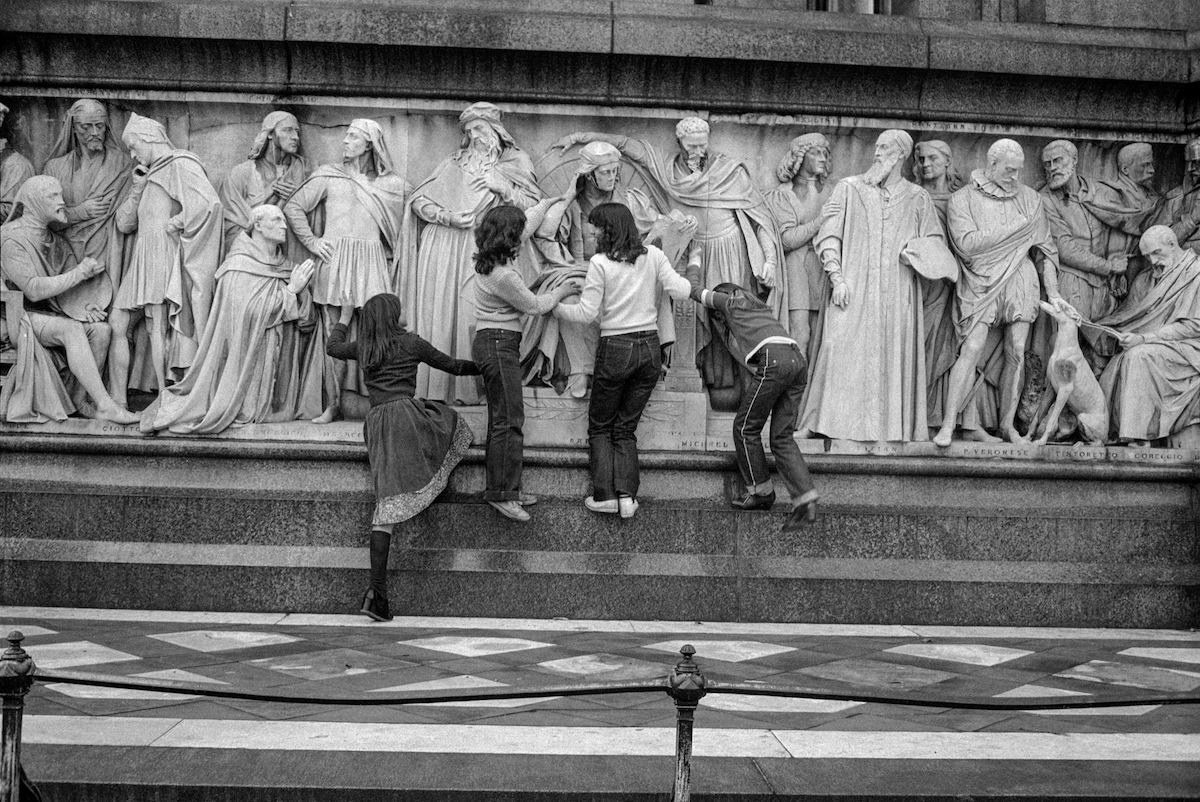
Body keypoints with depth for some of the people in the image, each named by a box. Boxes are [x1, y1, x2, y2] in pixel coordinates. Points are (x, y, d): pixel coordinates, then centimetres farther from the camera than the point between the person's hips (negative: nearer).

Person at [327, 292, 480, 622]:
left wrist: (344, 318, 54)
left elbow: (333, 347, 41)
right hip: (404, 413, -5)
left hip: (375, 423, 5)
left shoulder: (362, 349, 19)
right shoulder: (411, 343, 8)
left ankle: (378, 589, -5)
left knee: (388, 503, 3)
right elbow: (452, 365, 19)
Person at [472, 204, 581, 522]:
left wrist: (546, 204, 38)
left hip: (494, 343, 10)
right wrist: (561, 291, 10)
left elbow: (526, 226, 25)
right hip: (499, 344, -10)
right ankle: (501, 493, -8)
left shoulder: (489, 258, 7)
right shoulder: (503, 275, -22)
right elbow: (534, 306, -8)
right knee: (509, 421, -9)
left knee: (502, 420, 12)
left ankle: (506, 488, 17)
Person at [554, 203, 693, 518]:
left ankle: (605, 495, 3)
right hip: (650, 348, 4)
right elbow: (681, 292, -4)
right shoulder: (653, 255, 2)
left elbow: (586, 312, -9)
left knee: (600, 426, 12)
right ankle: (627, 495, 3)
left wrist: (555, 307, 6)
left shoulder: (600, 263, -9)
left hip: (616, 349, -4)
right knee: (626, 427, 15)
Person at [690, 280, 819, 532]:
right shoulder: (759, 306, 37)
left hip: (773, 360, -7)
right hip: (798, 358, 7)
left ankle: (761, 492, 15)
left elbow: (697, 292, 34)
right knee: (782, 437, 6)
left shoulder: (729, 302, 20)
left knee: (746, 428, 8)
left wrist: (693, 272, 53)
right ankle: (805, 501, -7)